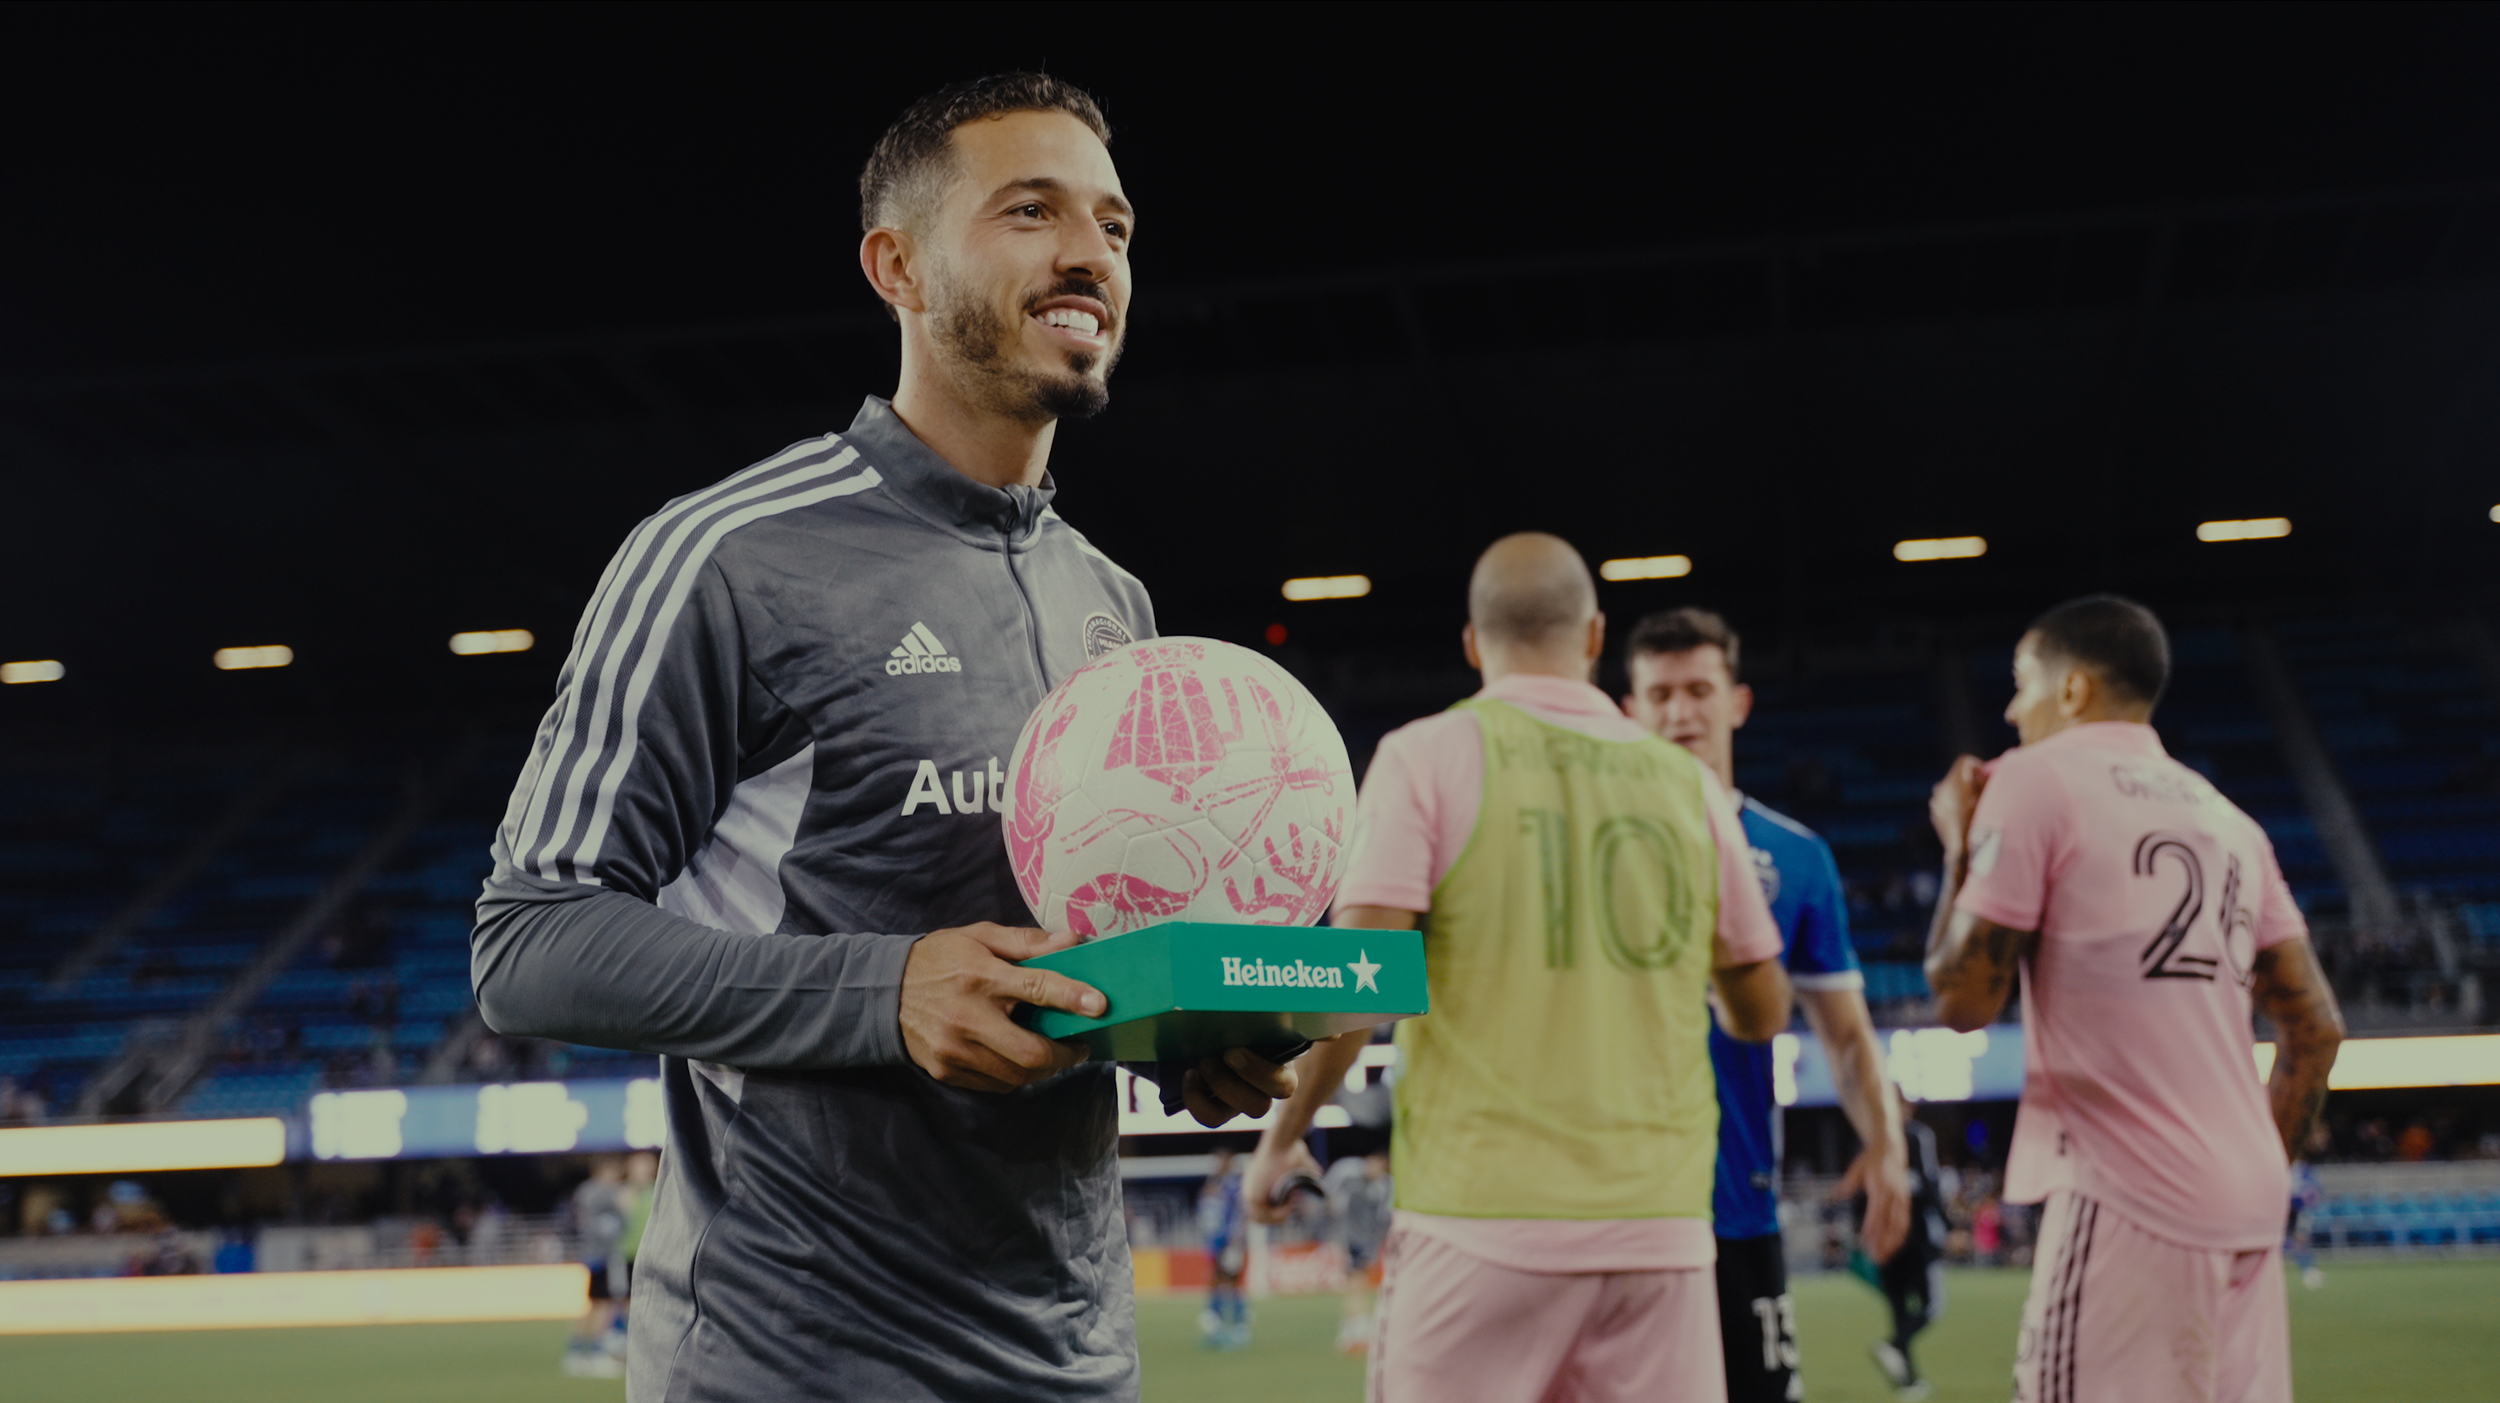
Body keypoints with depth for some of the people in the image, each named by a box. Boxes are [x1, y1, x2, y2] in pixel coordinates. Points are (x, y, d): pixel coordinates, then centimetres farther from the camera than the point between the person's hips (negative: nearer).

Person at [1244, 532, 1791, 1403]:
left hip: (1480, 1211, -3)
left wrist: (1281, 1136, 4)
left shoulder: (1426, 756, -1)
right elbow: (1762, 1013, 15)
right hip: (1660, 1226, 3)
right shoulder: (1686, 783, 9)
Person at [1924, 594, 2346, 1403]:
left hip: (2125, 1201, -7)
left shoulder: (2036, 780, -2)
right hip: (2247, 1210, 8)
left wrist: (1959, 854, 9)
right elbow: (2316, 1028, 16)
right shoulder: (2228, 819, 18)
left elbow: (1962, 1002, -5)